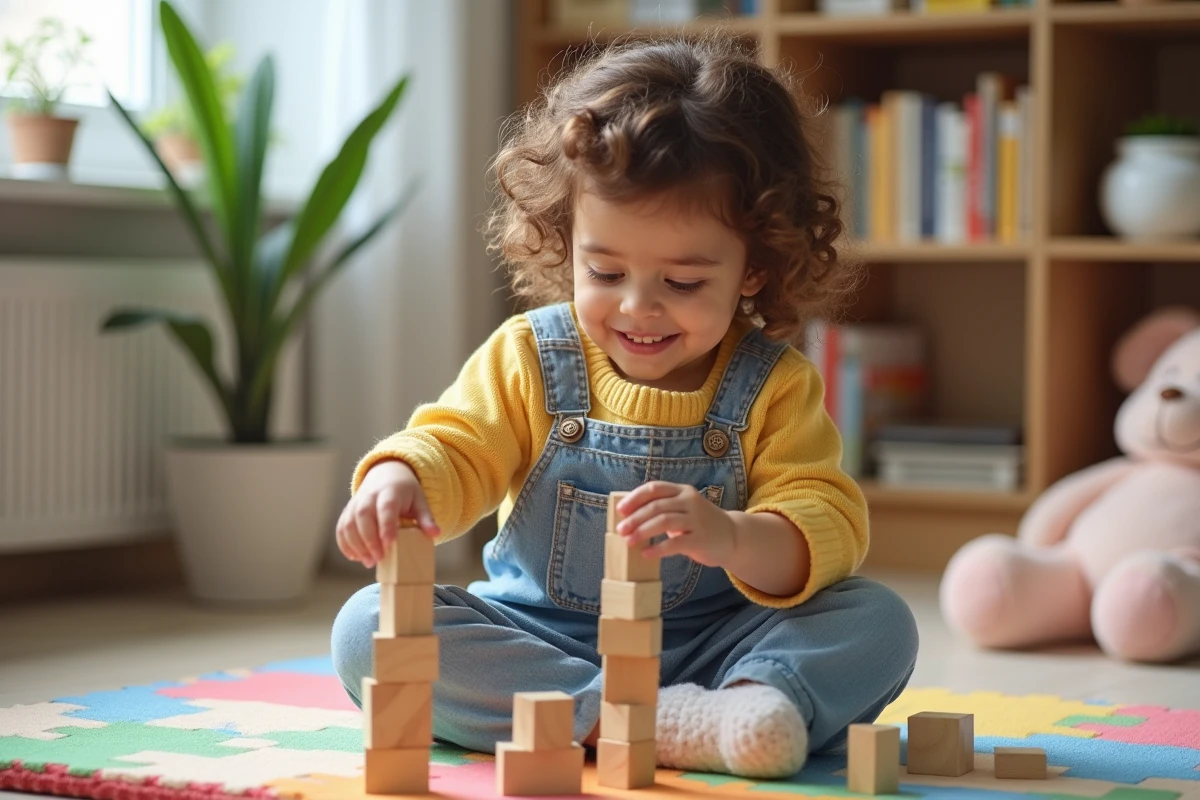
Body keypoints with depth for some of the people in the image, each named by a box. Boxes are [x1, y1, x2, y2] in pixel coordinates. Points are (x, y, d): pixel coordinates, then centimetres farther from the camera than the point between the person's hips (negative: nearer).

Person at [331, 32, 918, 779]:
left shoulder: (775, 386, -4)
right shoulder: (528, 357, 0)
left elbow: (831, 527, -14)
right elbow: (456, 451, -2)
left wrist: (733, 538, -38)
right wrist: (398, 479, -29)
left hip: (709, 648, -1)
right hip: (541, 642, 2)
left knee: (879, 621, -20)